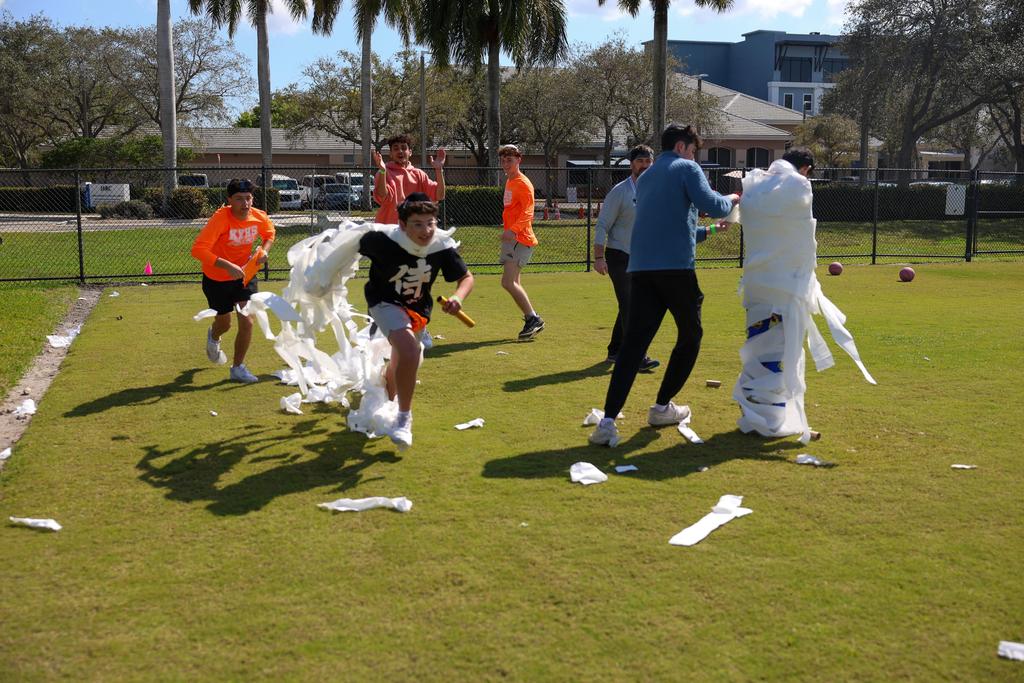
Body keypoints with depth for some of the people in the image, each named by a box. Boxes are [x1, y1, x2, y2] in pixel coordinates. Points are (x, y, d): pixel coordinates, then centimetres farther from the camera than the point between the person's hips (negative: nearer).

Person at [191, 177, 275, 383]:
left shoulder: (260, 217, -14)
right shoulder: (220, 218, -29)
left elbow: (269, 233, 11)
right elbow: (198, 249, -36)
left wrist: (263, 250, -9)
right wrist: (227, 266, -44)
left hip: (244, 274, 3)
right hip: (216, 279, -3)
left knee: (247, 322, -9)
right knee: (224, 323, 16)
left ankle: (238, 368, 13)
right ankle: (214, 337, 57)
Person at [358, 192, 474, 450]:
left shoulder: (442, 245, -22)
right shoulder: (383, 241, -31)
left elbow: (466, 277, -11)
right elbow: (353, 244, -11)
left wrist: (457, 298, -31)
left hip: (419, 308, 5)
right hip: (386, 303, -5)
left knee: (401, 363, 23)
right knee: (410, 350, -31)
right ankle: (404, 418, -14)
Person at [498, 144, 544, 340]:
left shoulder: (523, 184, -12)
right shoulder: (510, 182, 17)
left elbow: (527, 213, -23)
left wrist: (513, 230, -37)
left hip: (520, 239, -10)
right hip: (511, 238, 10)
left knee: (508, 282, -18)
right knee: (513, 283, 12)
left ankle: (533, 318, -10)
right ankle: (532, 322, 19)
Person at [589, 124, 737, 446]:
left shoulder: (645, 177, 27)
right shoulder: (686, 168, 3)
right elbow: (712, 206, -11)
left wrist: (707, 231, 42)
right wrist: (731, 199, 11)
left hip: (640, 269, 6)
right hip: (676, 267, -6)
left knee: (633, 343, -1)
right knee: (690, 335, 15)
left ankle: (608, 422, -14)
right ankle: (662, 407, 20)